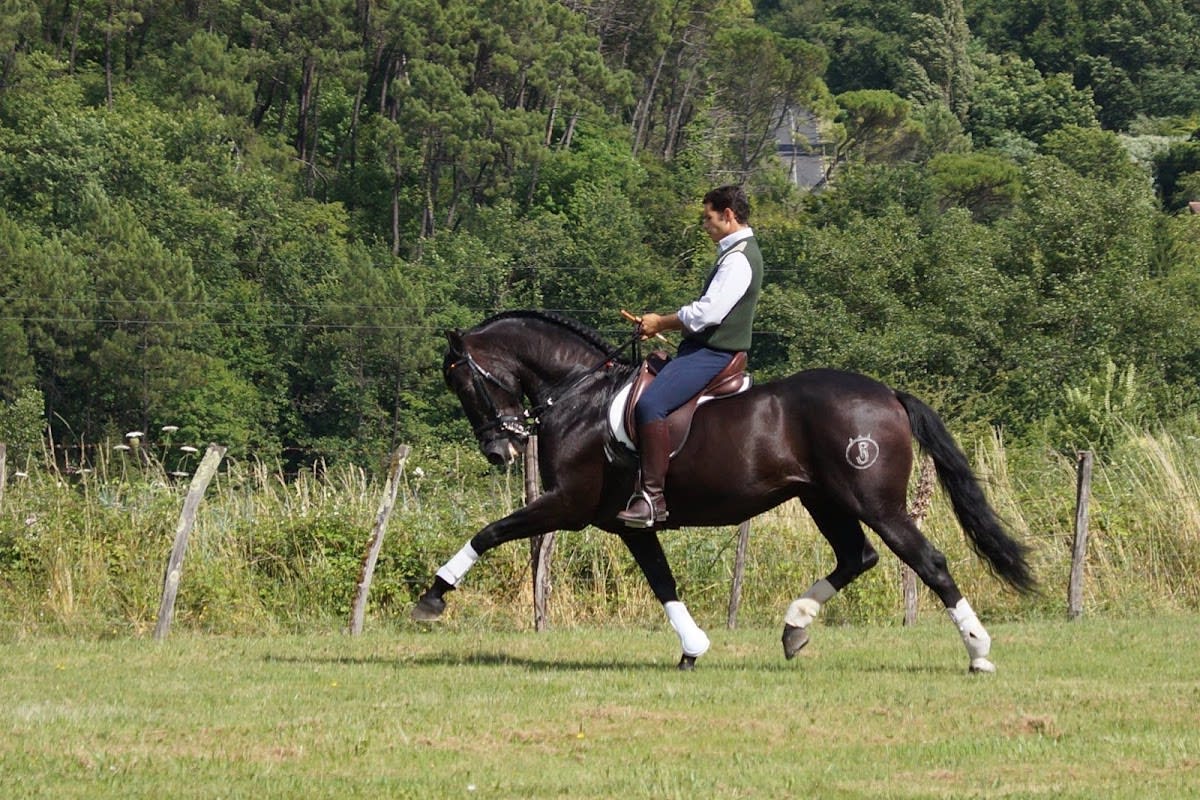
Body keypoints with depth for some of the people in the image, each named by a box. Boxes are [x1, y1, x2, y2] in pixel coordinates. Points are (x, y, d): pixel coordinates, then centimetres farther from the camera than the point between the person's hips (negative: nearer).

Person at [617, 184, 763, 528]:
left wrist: (661, 322, -9)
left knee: (650, 403, -27)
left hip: (712, 354, -12)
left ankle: (653, 496, -31)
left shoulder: (738, 259, -16)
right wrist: (663, 325, 13)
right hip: (700, 348, 12)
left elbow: (707, 312, -23)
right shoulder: (735, 253, 19)